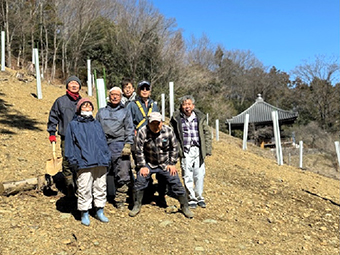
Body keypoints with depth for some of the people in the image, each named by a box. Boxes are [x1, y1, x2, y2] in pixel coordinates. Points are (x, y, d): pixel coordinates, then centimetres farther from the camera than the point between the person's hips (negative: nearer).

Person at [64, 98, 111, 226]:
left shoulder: (97, 124, 19)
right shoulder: (73, 125, 5)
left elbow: (104, 142, 21)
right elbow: (69, 145, 2)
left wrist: (107, 157, 12)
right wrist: (73, 162, -6)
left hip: (101, 163, 4)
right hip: (84, 164, -4)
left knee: (100, 187, 10)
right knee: (84, 189, -2)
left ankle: (100, 211, 24)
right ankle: (84, 214, 13)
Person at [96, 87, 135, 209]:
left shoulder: (125, 112, 14)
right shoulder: (101, 112, 20)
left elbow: (130, 130, 7)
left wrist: (128, 145, -4)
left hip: (119, 145, -2)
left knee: (122, 175, -5)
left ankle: (120, 200, 6)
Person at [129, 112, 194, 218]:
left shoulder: (168, 131, -11)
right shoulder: (142, 132, -15)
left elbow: (174, 147, 1)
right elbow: (139, 151, -8)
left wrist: (172, 164, -1)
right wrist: (142, 166, -9)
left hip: (165, 164, 0)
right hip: (148, 163, 0)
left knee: (176, 184, -2)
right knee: (139, 182, -10)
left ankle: (185, 207, 15)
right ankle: (136, 206, 11)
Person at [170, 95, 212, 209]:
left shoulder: (200, 117, 6)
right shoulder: (176, 118, 1)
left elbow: (207, 133, 11)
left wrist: (208, 149, 5)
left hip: (198, 150, 2)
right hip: (185, 151, -1)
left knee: (200, 175, 5)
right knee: (187, 176, 2)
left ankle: (199, 197, 23)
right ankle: (191, 198, 17)